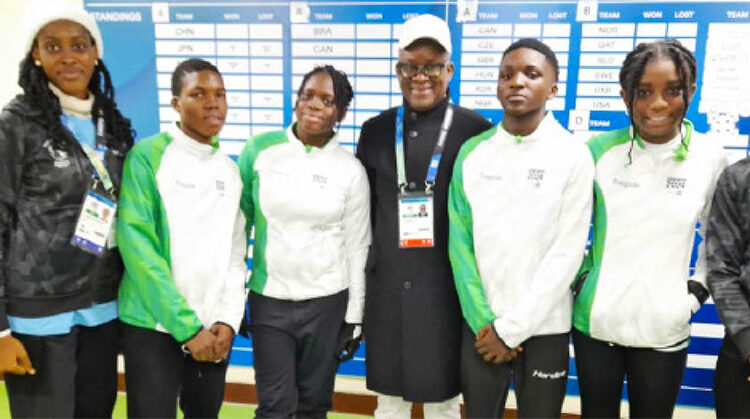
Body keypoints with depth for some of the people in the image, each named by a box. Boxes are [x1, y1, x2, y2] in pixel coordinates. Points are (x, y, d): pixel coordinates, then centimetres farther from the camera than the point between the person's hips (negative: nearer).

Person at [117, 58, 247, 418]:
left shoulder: (230, 170, 9)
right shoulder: (148, 155, -7)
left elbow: (236, 253, 9)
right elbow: (136, 243, -14)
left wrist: (228, 319, -3)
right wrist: (187, 327, -15)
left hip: (213, 328, 5)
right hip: (154, 325, -4)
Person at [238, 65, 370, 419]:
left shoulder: (351, 170, -3)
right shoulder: (260, 150, -3)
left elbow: (357, 248, 1)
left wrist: (354, 315, 2)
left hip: (327, 301, 0)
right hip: (268, 300, 0)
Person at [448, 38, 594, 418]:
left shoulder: (573, 155, -6)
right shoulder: (472, 152, 1)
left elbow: (566, 254, -10)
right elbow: (460, 242, 0)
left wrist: (511, 330, -11)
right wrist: (484, 322, -6)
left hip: (543, 329, -2)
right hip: (481, 326, 2)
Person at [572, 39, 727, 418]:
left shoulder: (710, 159, -4)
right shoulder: (601, 149, -6)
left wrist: (696, 292, 2)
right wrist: (578, 276, 1)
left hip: (664, 330, 0)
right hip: (594, 321, 0)